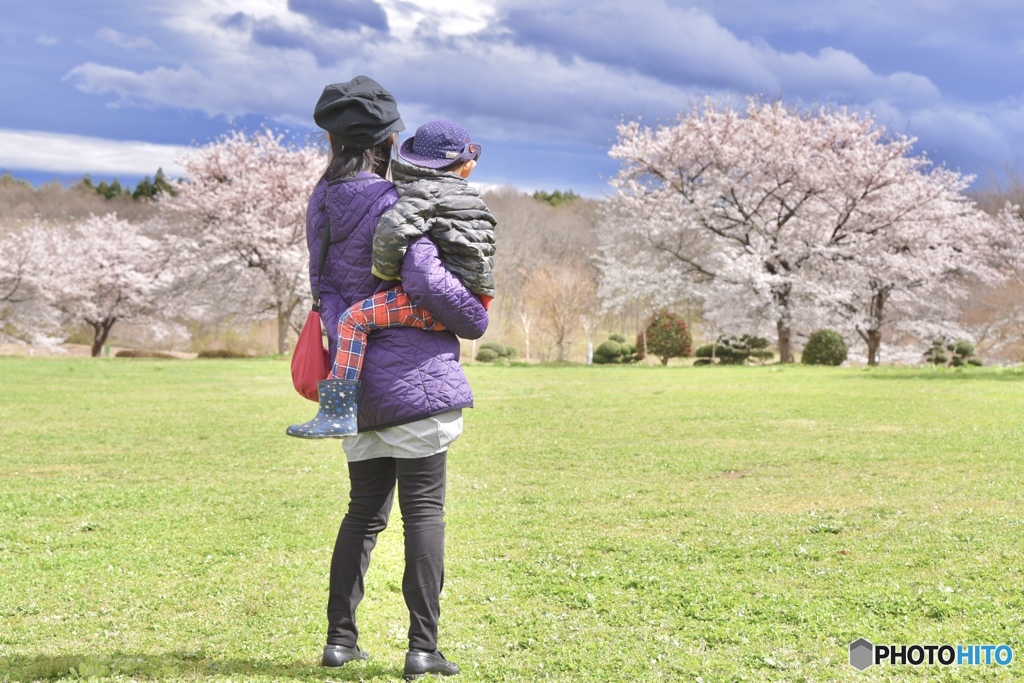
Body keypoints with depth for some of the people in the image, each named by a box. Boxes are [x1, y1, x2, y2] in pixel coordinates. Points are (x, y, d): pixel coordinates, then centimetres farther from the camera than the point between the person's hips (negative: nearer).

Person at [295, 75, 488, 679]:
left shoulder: (324, 203, 10)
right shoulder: (394, 203, -14)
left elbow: (325, 283, 7)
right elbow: (426, 279, -21)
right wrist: (475, 319, -7)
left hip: (360, 381, 7)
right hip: (413, 377, -7)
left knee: (364, 511, 16)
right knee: (424, 510, -1)